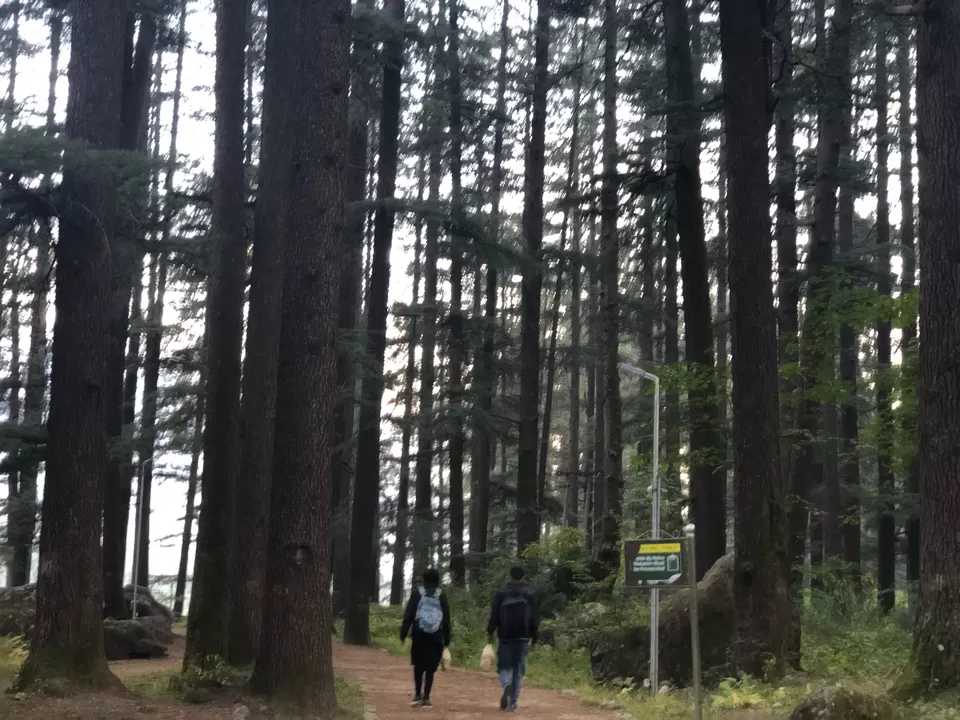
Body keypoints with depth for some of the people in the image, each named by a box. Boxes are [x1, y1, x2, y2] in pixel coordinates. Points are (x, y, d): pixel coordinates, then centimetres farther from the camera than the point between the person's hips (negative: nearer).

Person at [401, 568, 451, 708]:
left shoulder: (417, 593, 2)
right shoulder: (441, 595, 4)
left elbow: (408, 614, -3)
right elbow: (446, 619, 3)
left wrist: (403, 633, -1)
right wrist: (447, 640, 7)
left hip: (419, 635, 0)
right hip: (436, 637, 0)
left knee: (418, 666, 14)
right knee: (430, 668, 4)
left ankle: (418, 695, 6)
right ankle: (426, 697, -2)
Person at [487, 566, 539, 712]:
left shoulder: (501, 592, 1)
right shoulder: (530, 593, 4)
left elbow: (494, 614, -1)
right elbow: (535, 617, 4)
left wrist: (491, 632, 7)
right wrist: (535, 637, 10)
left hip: (505, 636, -1)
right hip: (523, 638, 1)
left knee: (504, 666, 9)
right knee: (519, 670, 7)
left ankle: (506, 685, -24)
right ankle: (513, 703, 3)